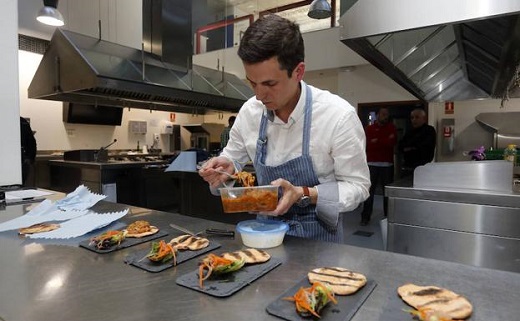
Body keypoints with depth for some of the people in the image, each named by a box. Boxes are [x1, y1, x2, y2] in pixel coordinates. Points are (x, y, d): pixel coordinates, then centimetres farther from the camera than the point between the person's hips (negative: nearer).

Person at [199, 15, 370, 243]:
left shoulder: (338, 115, -20)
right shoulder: (249, 111, -8)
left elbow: (357, 186, -13)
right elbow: (233, 158, 7)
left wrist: (304, 194, -28)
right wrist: (224, 167, -15)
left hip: (317, 233, -1)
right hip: (267, 228, 2)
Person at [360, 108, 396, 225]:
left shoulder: (391, 127, 11)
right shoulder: (369, 128, 8)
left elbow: (393, 142, -6)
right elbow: (367, 144, -7)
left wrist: (377, 142, -8)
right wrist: (385, 141, -8)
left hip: (387, 164, 1)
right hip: (372, 164, -1)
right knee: (369, 191, -2)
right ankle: (365, 217, 2)